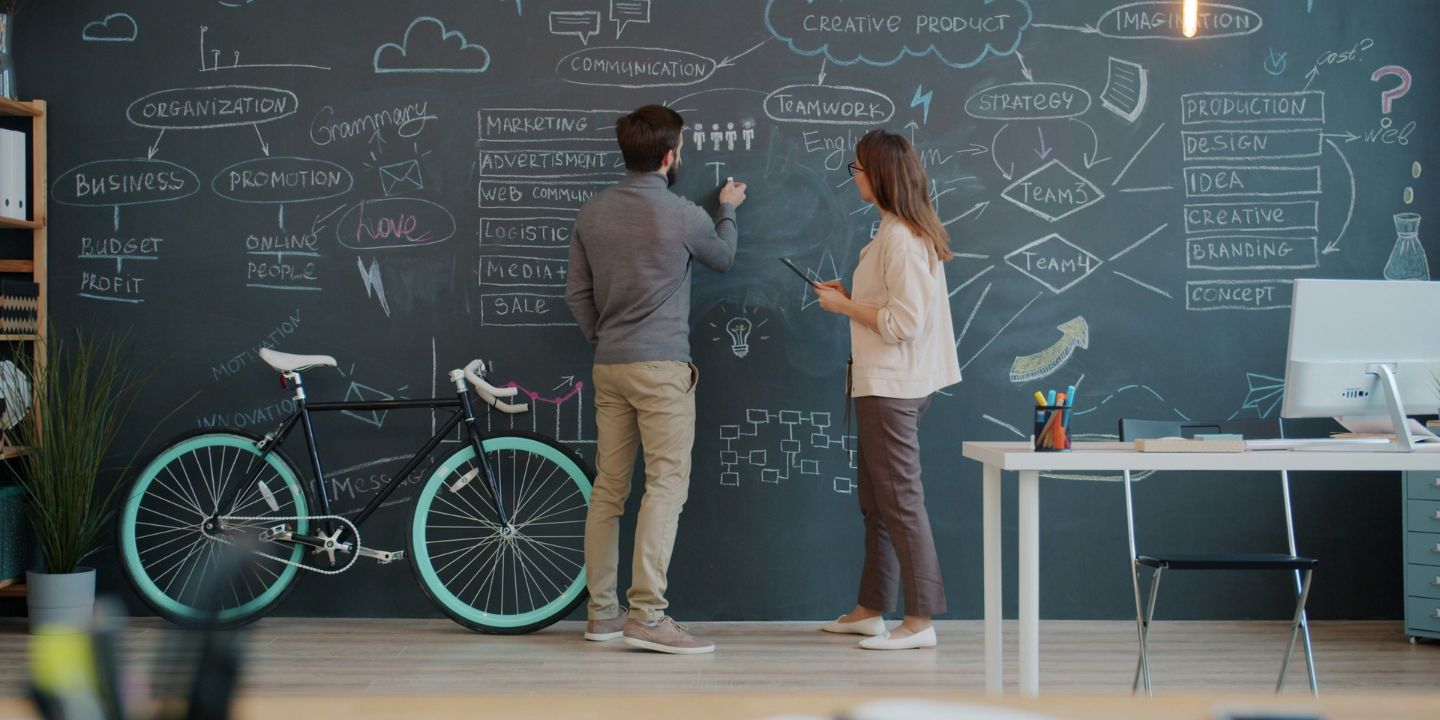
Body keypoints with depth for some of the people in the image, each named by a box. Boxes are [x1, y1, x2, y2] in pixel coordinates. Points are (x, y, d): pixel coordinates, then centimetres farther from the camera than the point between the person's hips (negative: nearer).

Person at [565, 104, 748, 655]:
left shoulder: (593, 213, 5)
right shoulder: (682, 216, -9)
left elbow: (576, 293, 9)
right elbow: (723, 258, 13)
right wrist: (728, 209, 31)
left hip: (609, 366, 6)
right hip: (661, 366, -6)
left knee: (608, 488, 10)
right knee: (666, 483, -7)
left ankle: (602, 613, 15)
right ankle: (647, 615, -14)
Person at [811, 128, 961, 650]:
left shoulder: (901, 239, -18)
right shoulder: (904, 233, 14)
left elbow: (904, 323, -22)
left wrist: (846, 307, -13)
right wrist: (851, 296, 12)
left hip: (892, 389, -11)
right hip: (884, 385, 11)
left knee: (900, 500, -7)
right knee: (876, 502, 16)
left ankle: (920, 621, -3)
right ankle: (871, 610, 25)